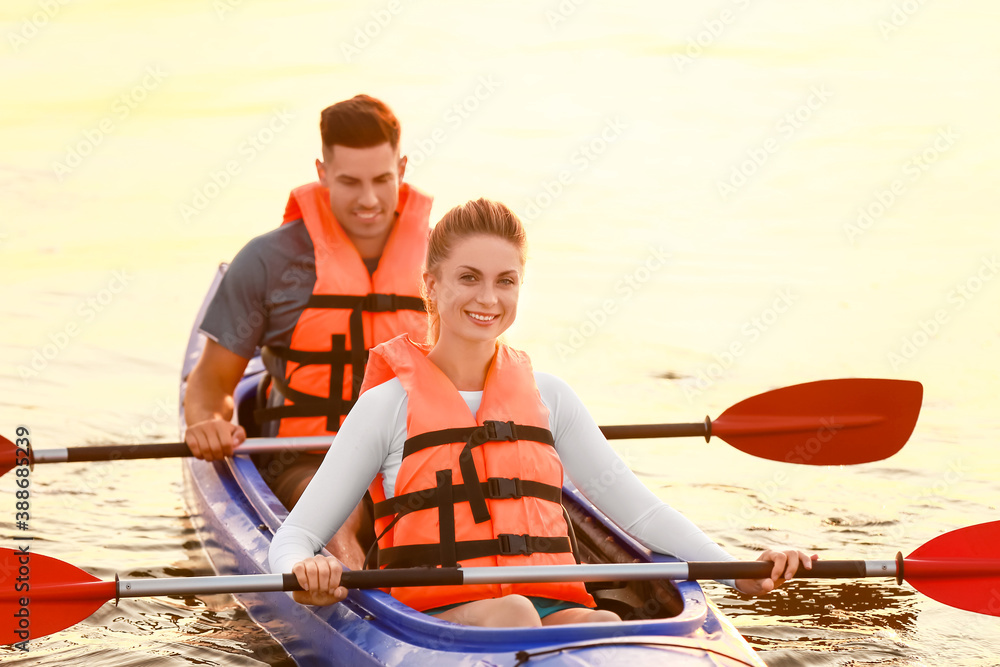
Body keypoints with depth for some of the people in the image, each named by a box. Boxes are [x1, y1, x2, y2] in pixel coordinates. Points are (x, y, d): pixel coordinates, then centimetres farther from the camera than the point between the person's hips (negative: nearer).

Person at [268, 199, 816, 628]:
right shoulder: (390, 402, 6)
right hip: (436, 616, -3)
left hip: (554, 609, 3)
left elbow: (637, 510, 19)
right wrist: (303, 571, -22)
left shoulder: (545, 395, 17)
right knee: (510, 612, -36)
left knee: (608, 629, -32)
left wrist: (737, 569, 4)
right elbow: (292, 538, 3)